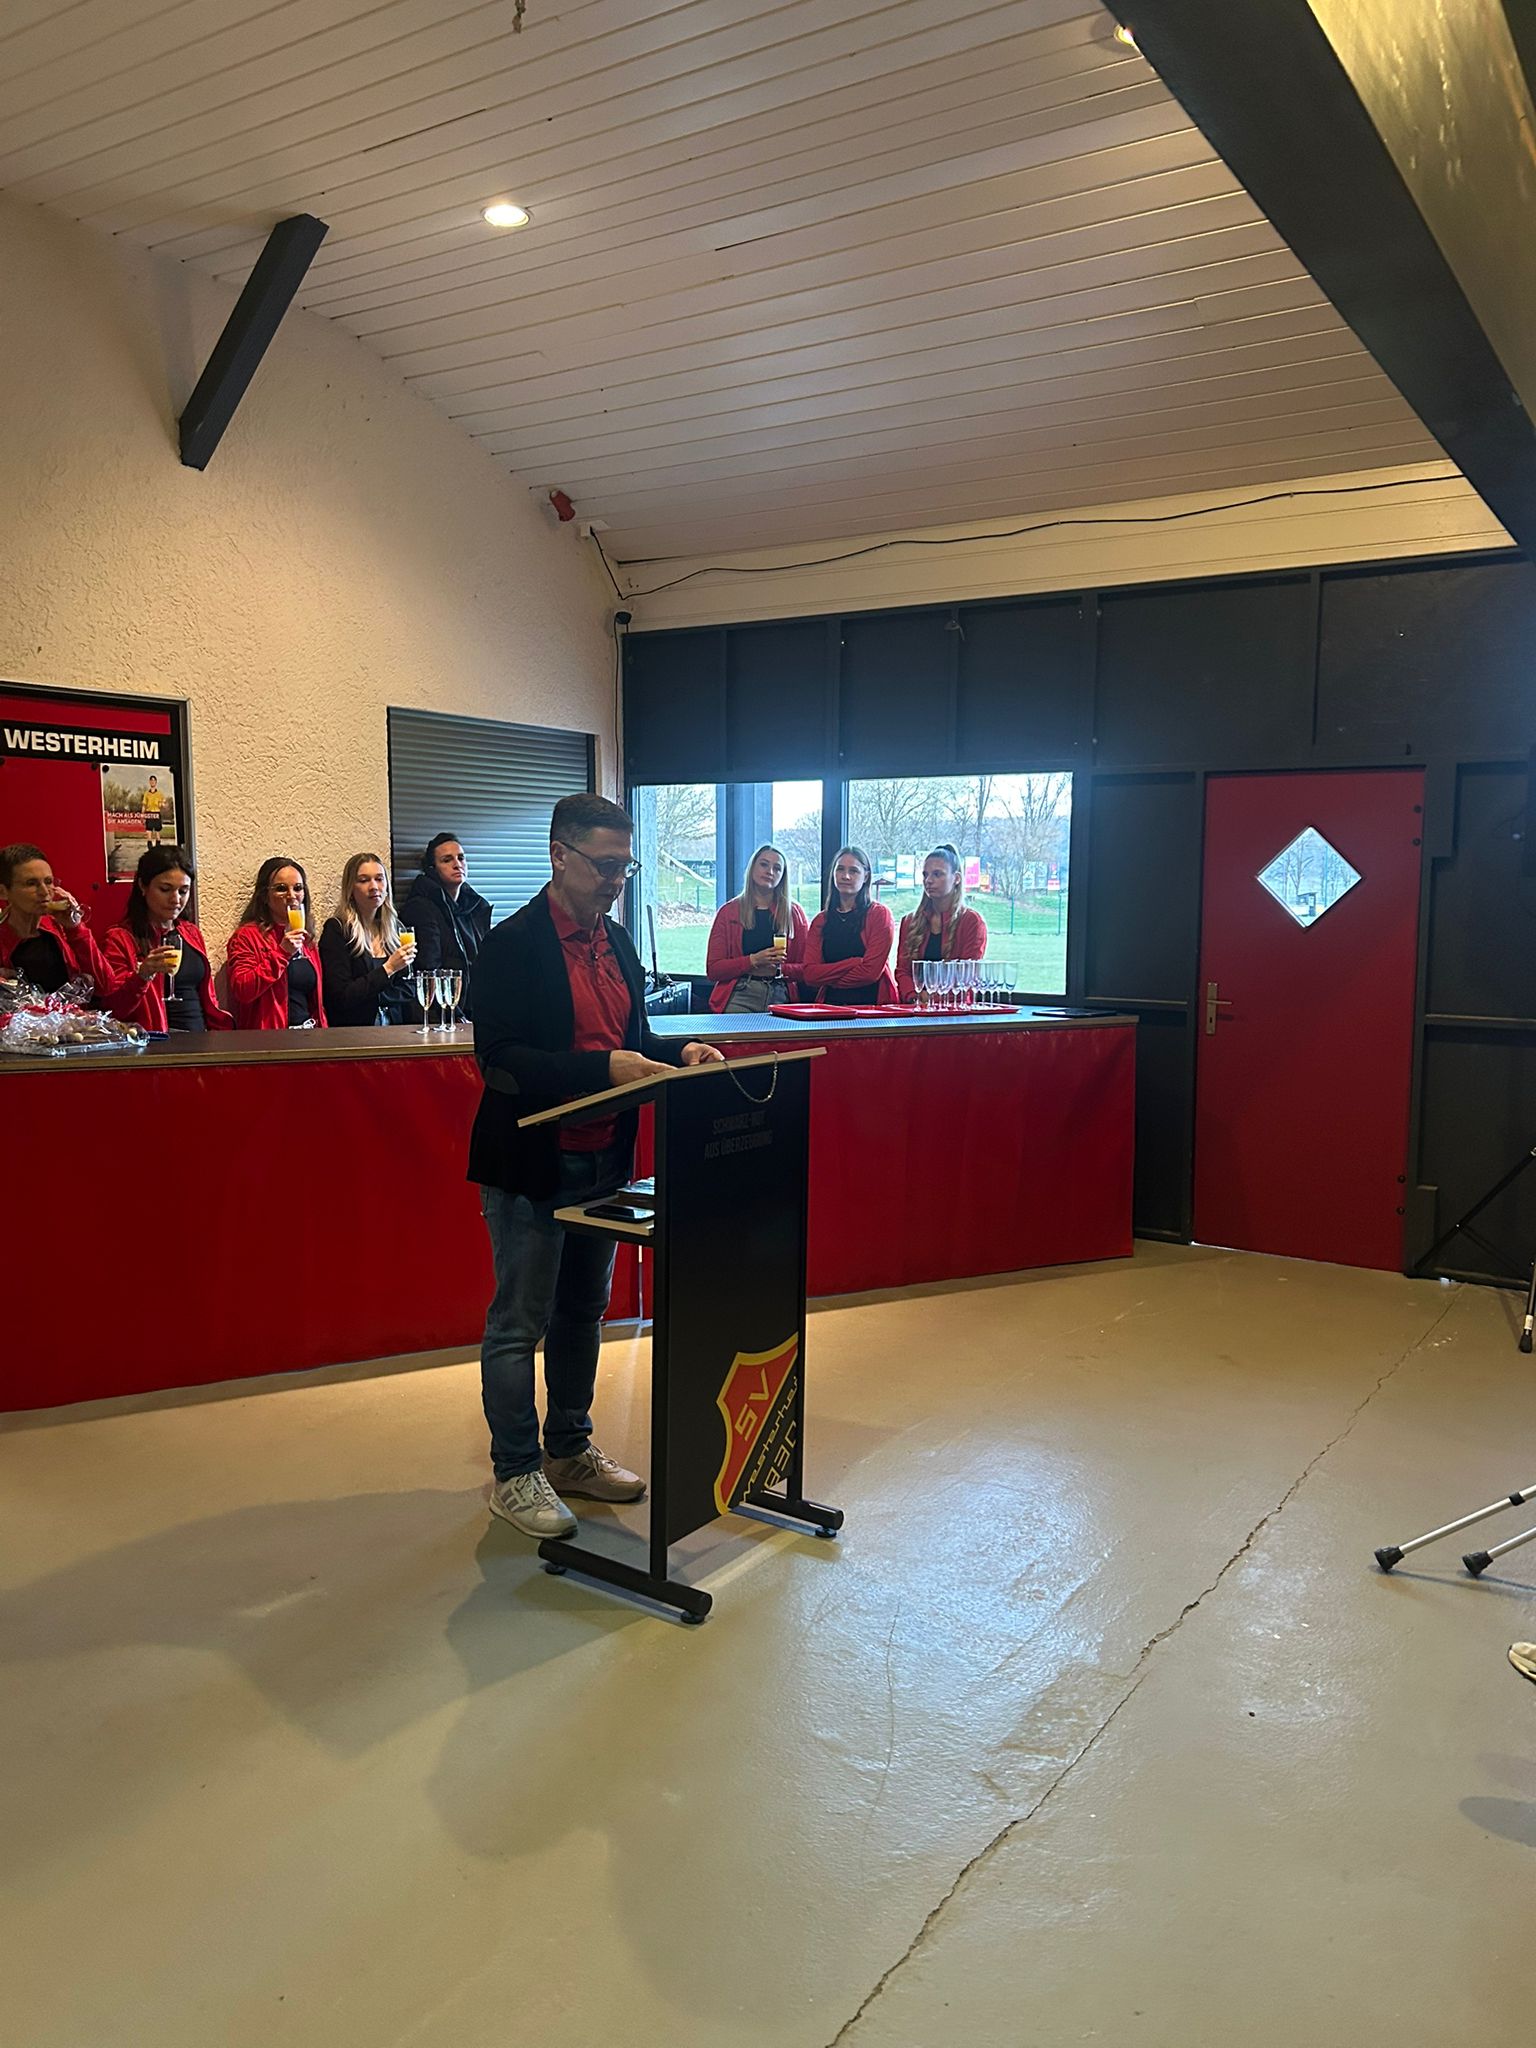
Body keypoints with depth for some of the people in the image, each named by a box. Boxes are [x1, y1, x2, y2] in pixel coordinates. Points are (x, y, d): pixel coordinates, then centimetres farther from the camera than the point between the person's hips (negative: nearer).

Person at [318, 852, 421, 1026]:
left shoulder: (396, 928, 12)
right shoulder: (337, 929, -3)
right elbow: (340, 997, -10)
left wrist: (422, 1025, -2)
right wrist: (388, 968, -13)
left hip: (394, 1030, 5)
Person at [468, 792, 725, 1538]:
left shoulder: (615, 940, 10)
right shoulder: (513, 944, -15)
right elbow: (499, 1059, -22)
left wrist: (677, 1052, -2)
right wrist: (603, 1069, -30)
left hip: (603, 1160, 8)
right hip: (531, 1163, -8)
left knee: (582, 1312, 19)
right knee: (519, 1322, 4)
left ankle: (569, 1451, 35)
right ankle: (513, 1474, 19)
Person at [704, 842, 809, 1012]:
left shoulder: (794, 913, 13)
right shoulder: (728, 912, 11)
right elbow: (713, 969, 4)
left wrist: (779, 969, -9)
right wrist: (753, 961, -8)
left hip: (780, 998, 1)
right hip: (739, 997, 0)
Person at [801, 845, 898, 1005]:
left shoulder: (880, 914, 3)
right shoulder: (820, 920, 15)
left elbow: (871, 971, -7)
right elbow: (809, 975, 2)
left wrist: (828, 979, 4)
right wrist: (854, 962, -8)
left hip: (872, 1003, -5)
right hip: (831, 1005, 5)